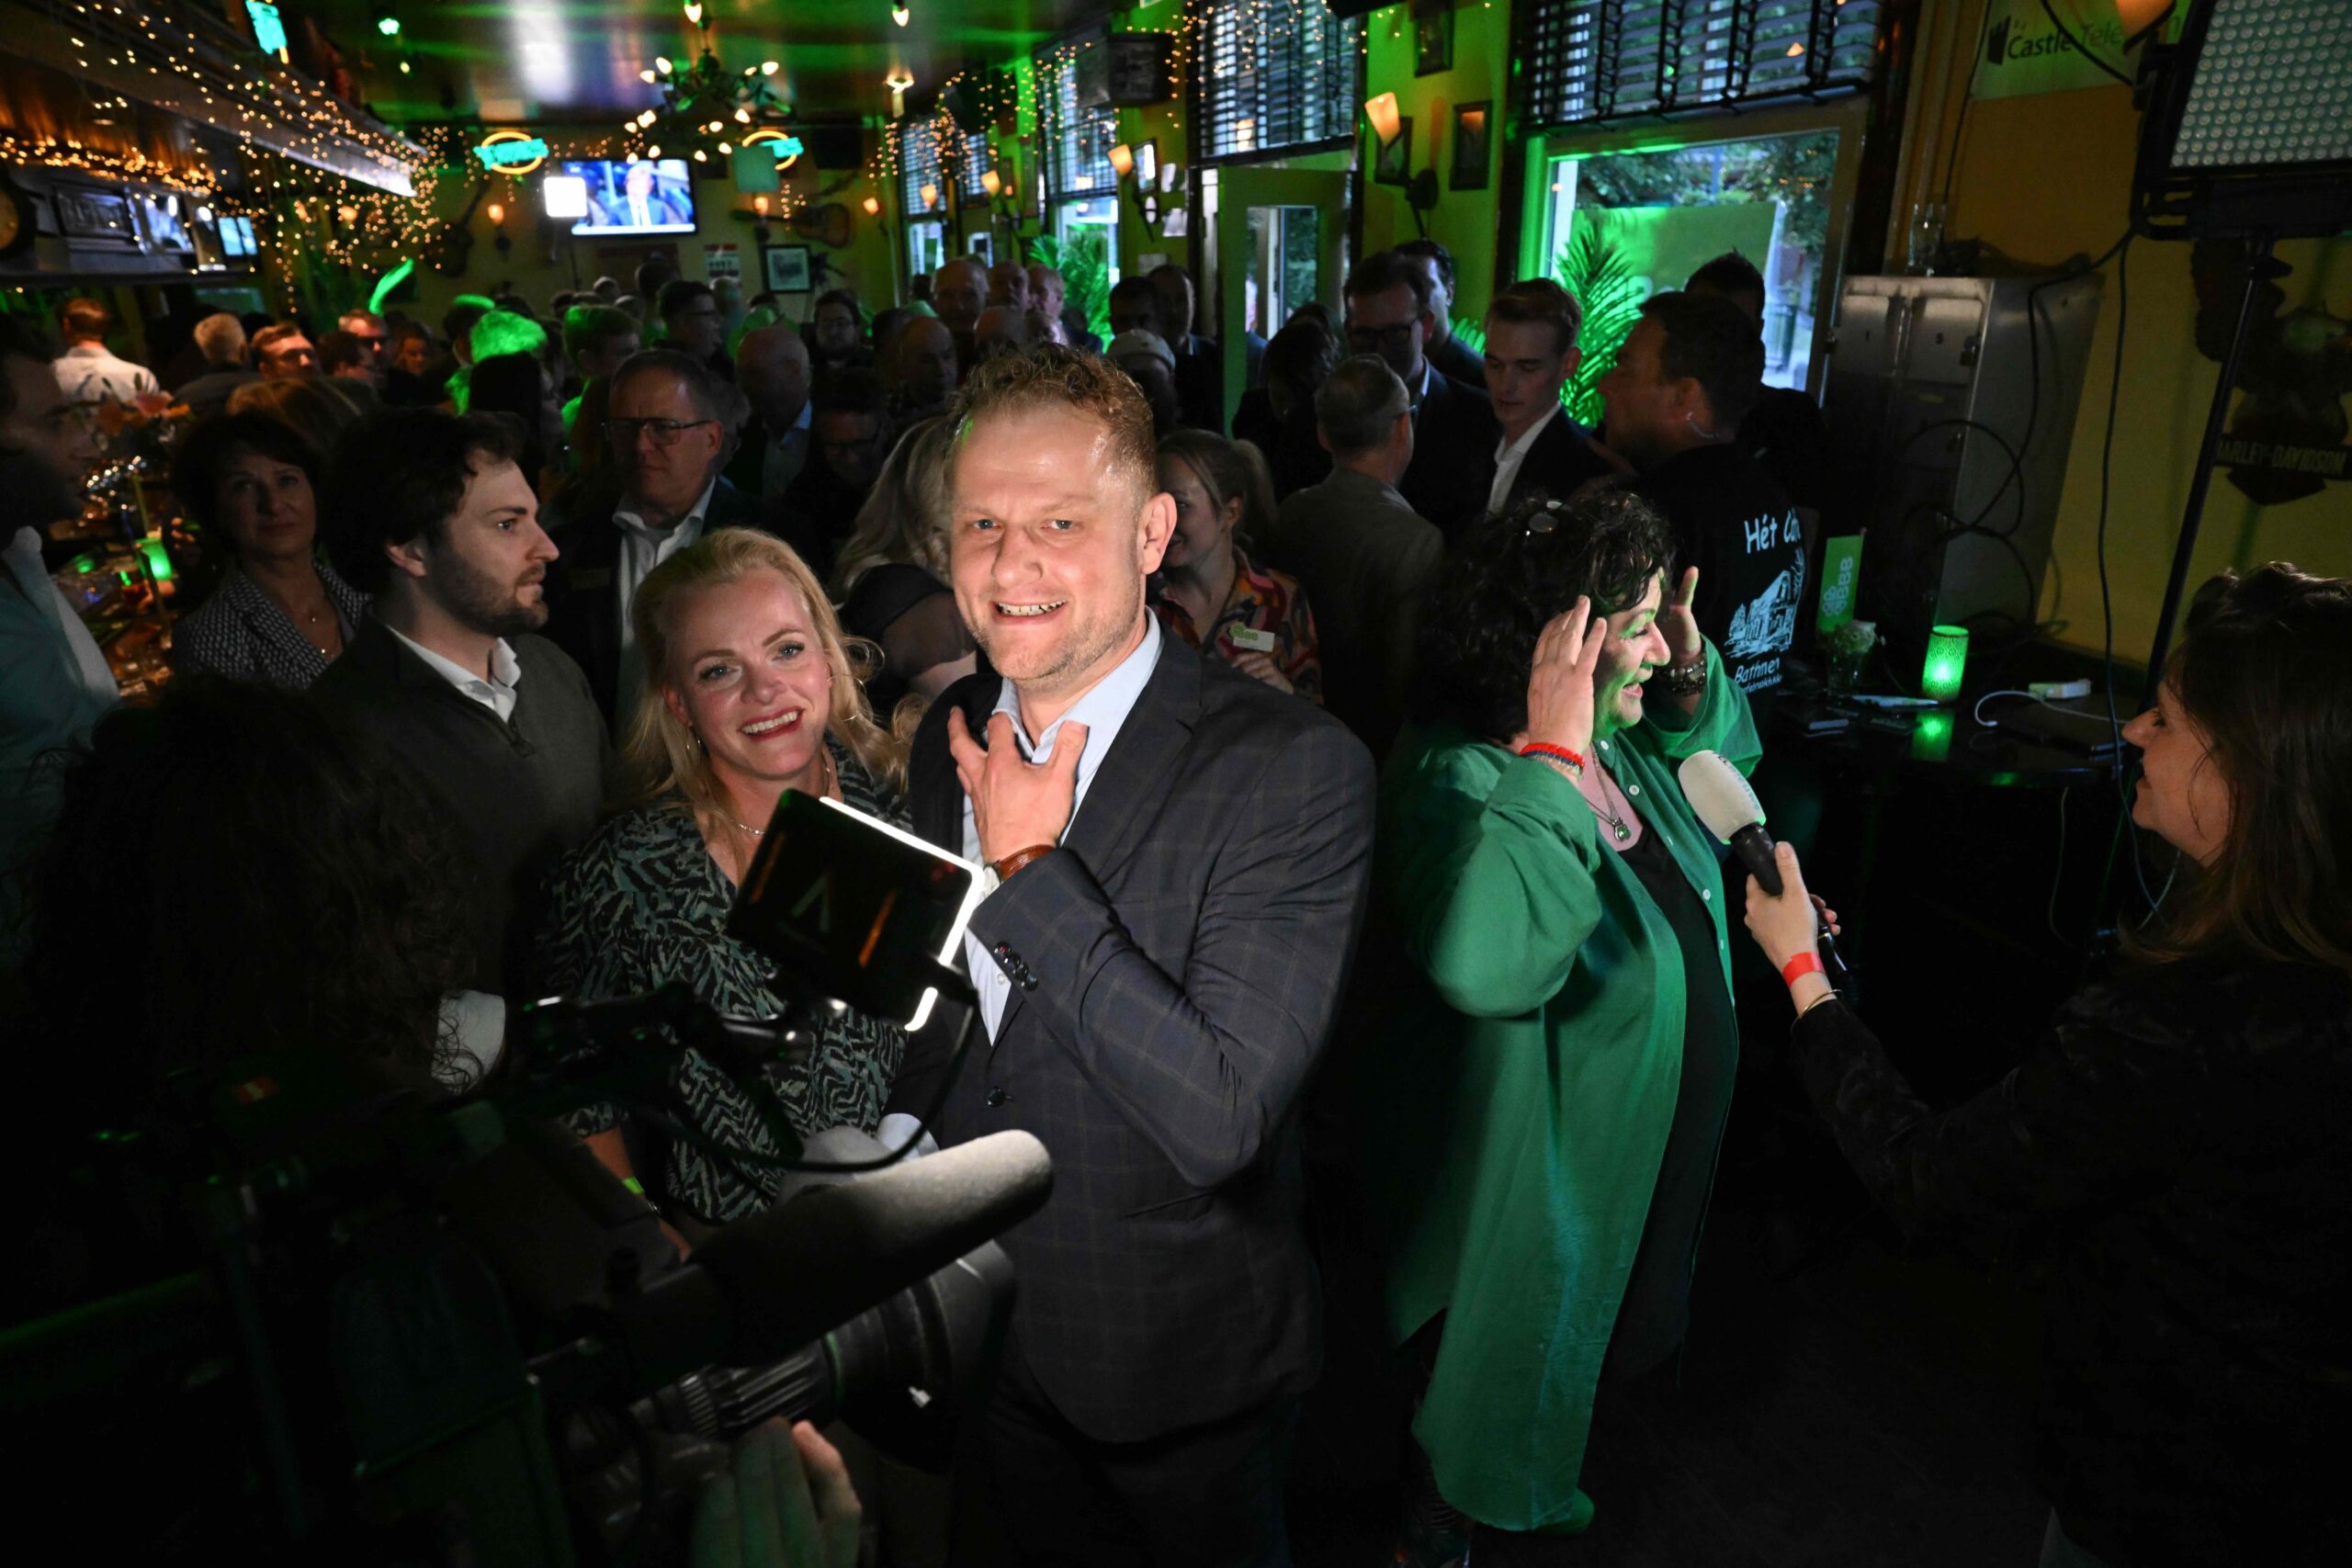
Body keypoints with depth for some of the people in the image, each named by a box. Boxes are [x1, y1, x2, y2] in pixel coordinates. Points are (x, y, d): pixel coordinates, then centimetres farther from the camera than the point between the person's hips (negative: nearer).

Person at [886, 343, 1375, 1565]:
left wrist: (1030, 868, -31)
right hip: (985, 1325, 5)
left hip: (1178, 1364, -4)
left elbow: (1220, 1119, -34)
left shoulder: (1296, 769, -28)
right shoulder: (949, 734, -6)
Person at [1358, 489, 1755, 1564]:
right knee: (1495, 1389, 19)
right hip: (1526, 1185, -8)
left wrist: (1694, 669, -5)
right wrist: (1552, 755, -47)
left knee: (1573, 1365, 32)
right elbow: (1481, 960, -52)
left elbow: (1727, 753, 16)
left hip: (1644, 1153, 9)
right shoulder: (1453, 778, -33)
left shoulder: (1621, 742, -6)